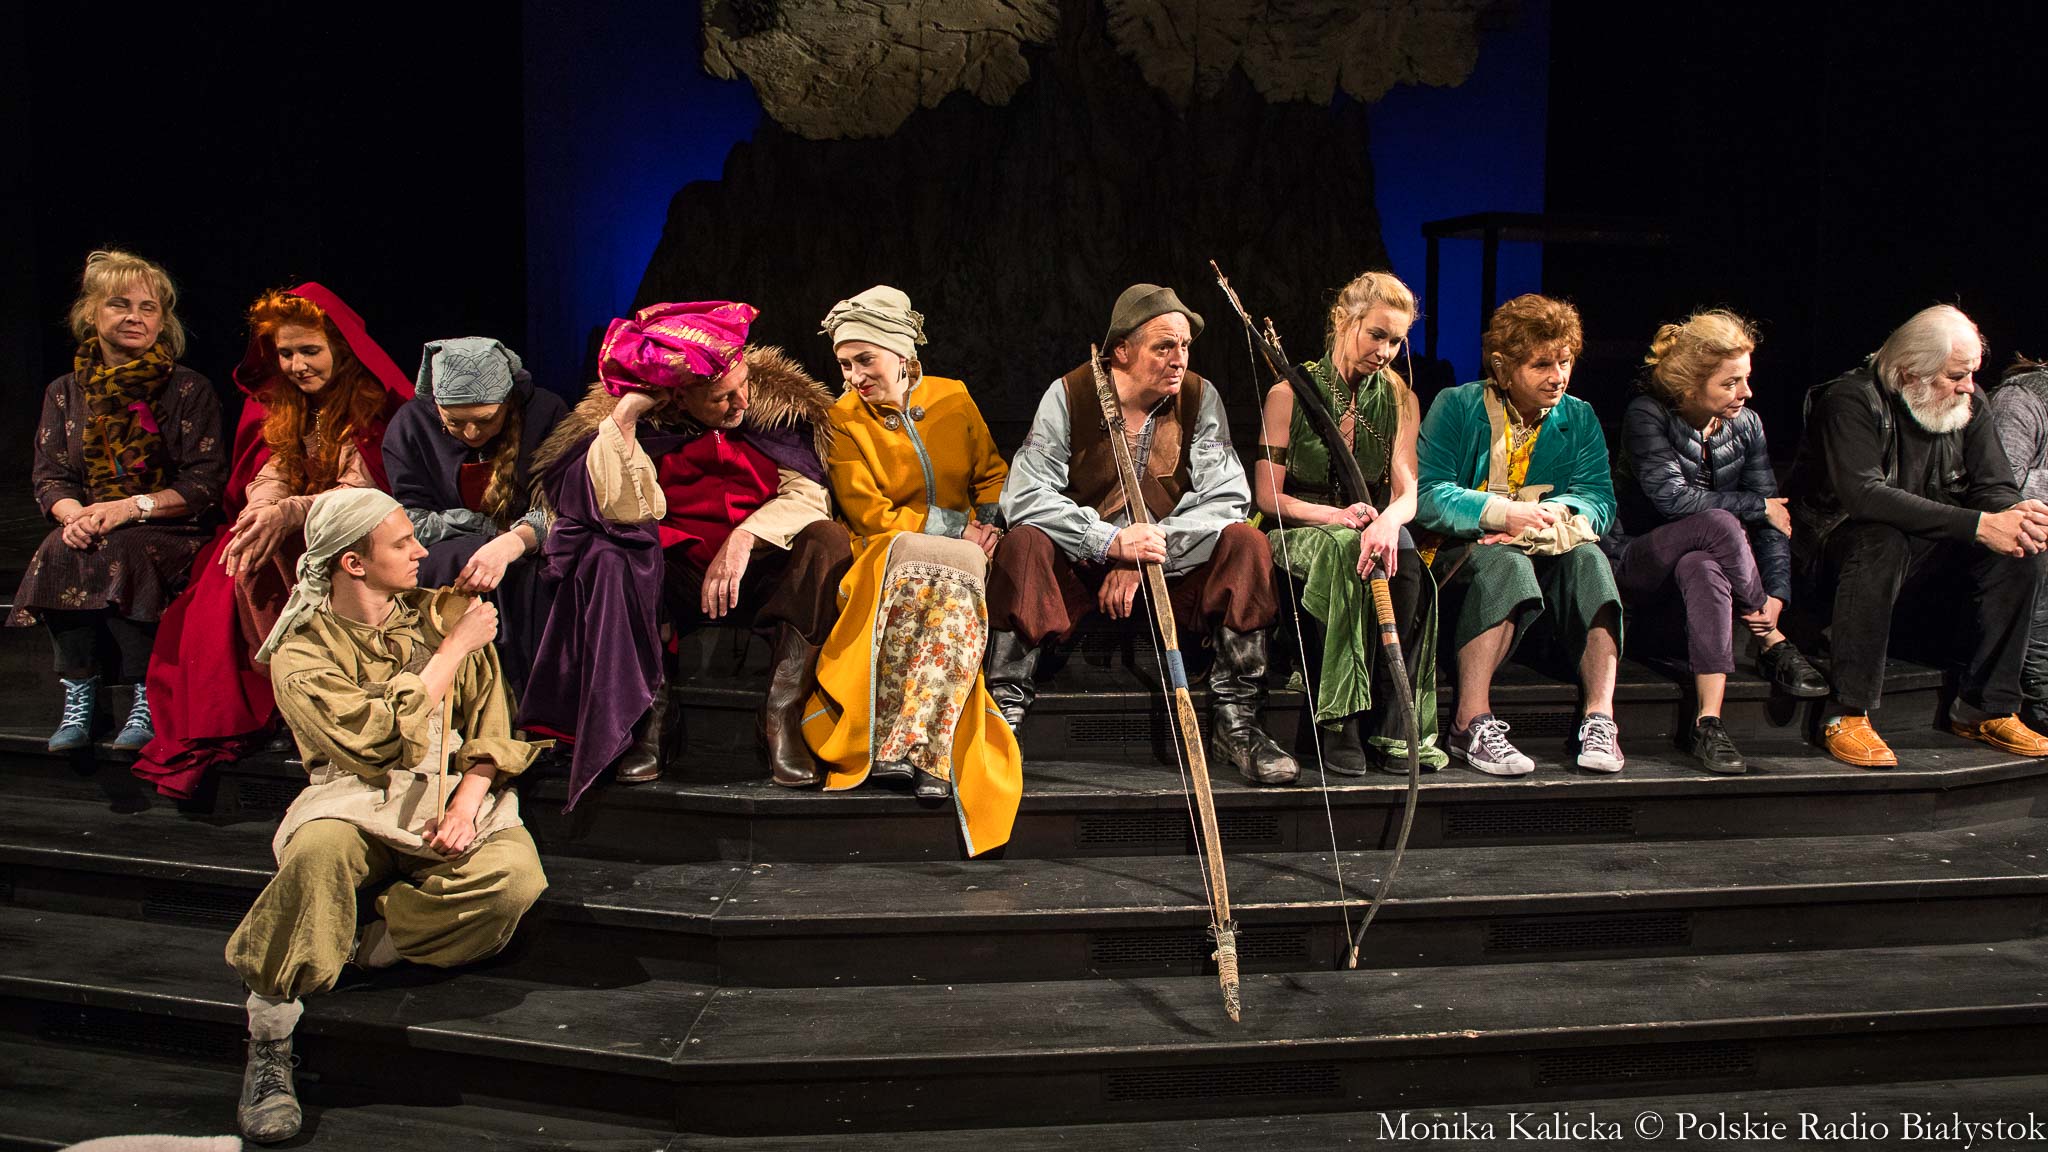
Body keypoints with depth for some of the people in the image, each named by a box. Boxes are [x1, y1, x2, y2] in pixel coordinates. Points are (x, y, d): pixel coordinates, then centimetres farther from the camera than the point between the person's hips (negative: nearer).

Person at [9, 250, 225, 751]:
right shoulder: (64, 392, 15)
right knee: (61, 551, -31)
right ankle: (78, 697, -26)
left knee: (119, 553, -35)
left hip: (168, 534, -3)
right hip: (89, 529, 3)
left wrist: (129, 508, -18)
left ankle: (148, 696, -27)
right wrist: (74, 513, -15)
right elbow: (49, 477, 9)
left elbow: (206, 483, -5)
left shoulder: (190, 390, 3)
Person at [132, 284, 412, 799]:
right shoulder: (272, 401, 11)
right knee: (234, 566, -26)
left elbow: (360, 492, -15)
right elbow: (268, 478, 2)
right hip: (278, 539, 5)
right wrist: (259, 514, -24)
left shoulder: (372, 404, -6)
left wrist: (288, 515, -32)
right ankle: (220, 719, -21)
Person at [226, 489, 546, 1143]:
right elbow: (380, 739, -15)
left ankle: (360, 948, -15)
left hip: (449, 791, 2)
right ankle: (269, 1047, -22)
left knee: (517, 875, -29)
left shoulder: (444, 612, 9)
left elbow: (490, 718, 6)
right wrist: (454, 649, -9)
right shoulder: (301, 652, -2)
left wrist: (467, 801, -11)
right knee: (316, 853, -37)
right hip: (357, 796, -2)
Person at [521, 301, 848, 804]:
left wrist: (743, 539, -25)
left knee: (829, 542, -29)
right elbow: (626, 511, -18)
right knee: (612, 557, -30)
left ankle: (782, 711, -29)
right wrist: (623, 416, -22)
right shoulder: (648, 423, -4)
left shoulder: (774, 401, -2)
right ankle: (648, 709, -25)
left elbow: (807, 493, -10)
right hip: (677, 574, 0)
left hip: (761, 570, 1)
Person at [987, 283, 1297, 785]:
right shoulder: (1069, 395, -8)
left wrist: (1149, 552, -22)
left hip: (1172, 564, 2)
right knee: (1023, 545, -30)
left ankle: (1234, 723, -19)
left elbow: (1226, 496, -11)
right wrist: (1110, 541, -28)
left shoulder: (1200, 397, -3)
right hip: (1080, 562, -1)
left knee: (1245, 543, -23)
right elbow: (1023, 496, -17)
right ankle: (1003, 718, -28)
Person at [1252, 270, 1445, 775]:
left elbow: (1408, 490, -6)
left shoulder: (1398, 399, 8)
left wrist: (1387, 520, -31)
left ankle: (1392, 728, -30)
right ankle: (1340, 725, -33)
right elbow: (1267, 495, -5)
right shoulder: (1291, 393, -2)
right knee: (1348, 552, -37)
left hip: (1370, 530, 3)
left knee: (1404, 560, -33)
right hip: (1298, 532, -3)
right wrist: (1336, 515, -21)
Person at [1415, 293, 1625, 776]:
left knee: (1588, 559, -29)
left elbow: (1599, 499, -1)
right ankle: (1472, 724, -37)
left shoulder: (1579, 419, 11)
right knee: (1507, 565, -36)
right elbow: (1425, 495, -11)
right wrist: (1500, 512, -25)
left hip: (1547, 552, 3)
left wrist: (1554, 514, -23)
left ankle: (1599, 719, -32)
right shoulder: (1456, 406, -1)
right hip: (1459, 553, -3)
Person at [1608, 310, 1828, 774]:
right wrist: (1757, 506, -13)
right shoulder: (1646, 416, -10)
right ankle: (1773, 646, -13)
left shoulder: (1745, 424, 4)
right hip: (1637, 569, -4)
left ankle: (1707, 723, -39)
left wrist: (1777, 593, -17)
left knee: (1702, 568, -36)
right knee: (1719, 524, -33)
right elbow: (1674, 498, -23)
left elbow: (1774, 516, -3)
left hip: (1700, 559, 4)